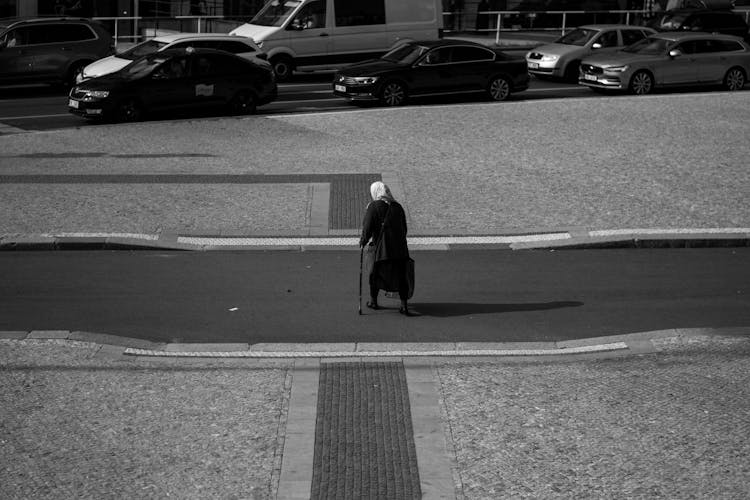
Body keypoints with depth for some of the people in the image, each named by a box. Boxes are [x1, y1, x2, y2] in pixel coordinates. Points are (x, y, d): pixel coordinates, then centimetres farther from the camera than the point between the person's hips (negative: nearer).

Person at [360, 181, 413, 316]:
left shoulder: (373, 206, -7)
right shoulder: (397, 206, 8)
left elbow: (367, 227, -9)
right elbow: (404, 228, 14)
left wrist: (363, 242, 6)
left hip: (380, 246, -3)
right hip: (399, 247, 3)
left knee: (375, 273, 16)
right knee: (401, 275, 6)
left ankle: (373, 301, 28)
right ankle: (404, 306, 1)